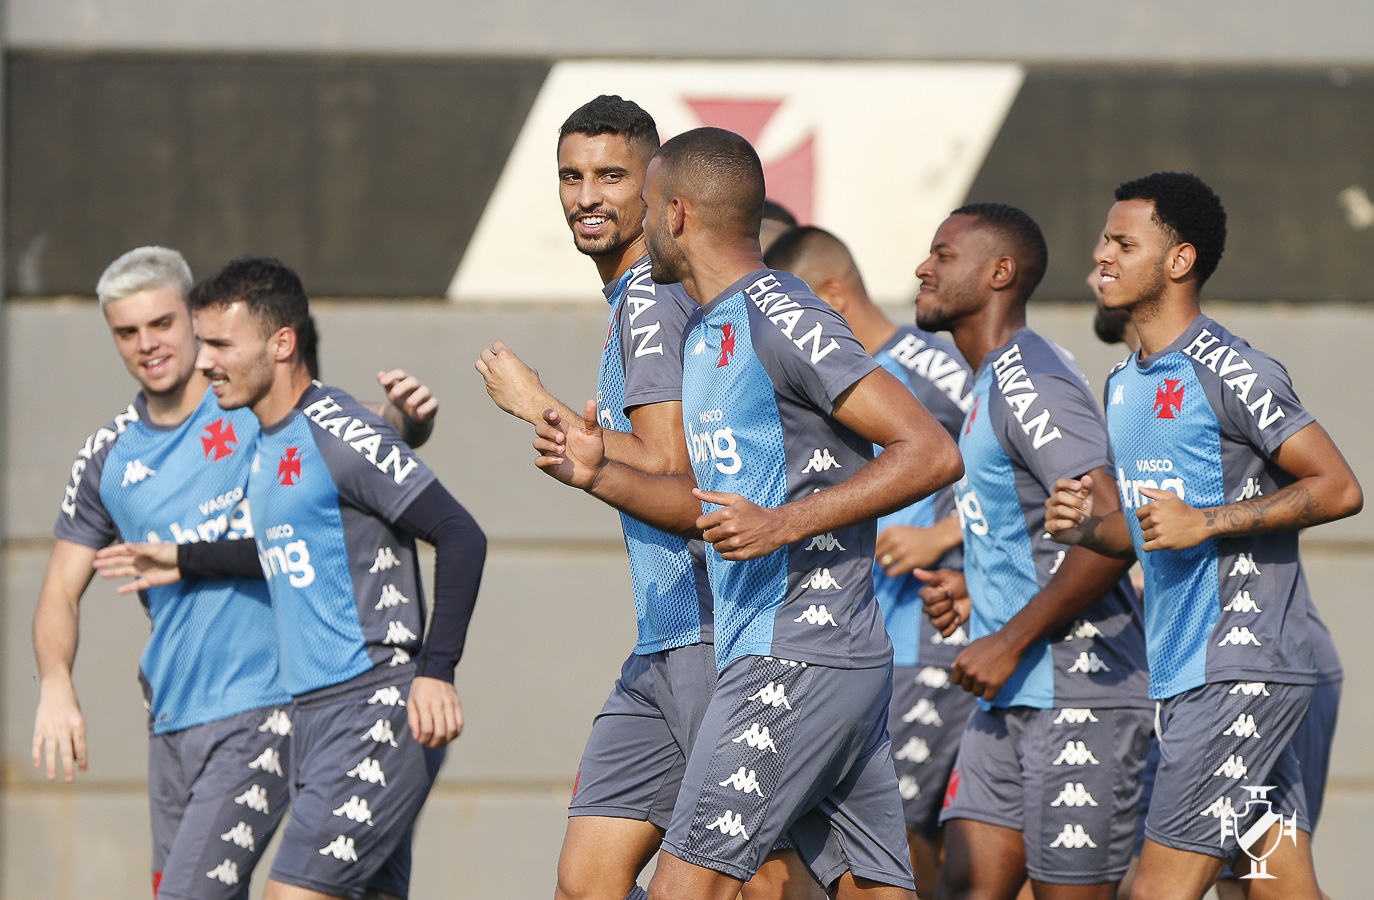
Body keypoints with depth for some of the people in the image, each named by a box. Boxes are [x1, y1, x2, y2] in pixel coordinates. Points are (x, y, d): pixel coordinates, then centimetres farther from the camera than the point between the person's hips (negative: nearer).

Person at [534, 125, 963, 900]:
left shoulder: (781, 318, -12)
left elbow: (932, 452, -17)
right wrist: (600, 476, 12)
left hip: (797, 659, -10)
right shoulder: (706, 333, 19)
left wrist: (782, 525, -23)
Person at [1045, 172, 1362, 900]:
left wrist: (1207, 522, -18)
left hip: (1242, 669, -9)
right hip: (1181, 673, 9)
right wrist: (1088, 527, 5)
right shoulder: (1124, 386, 17)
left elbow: (1338, 490, -13)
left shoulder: (1231, 372, -11)